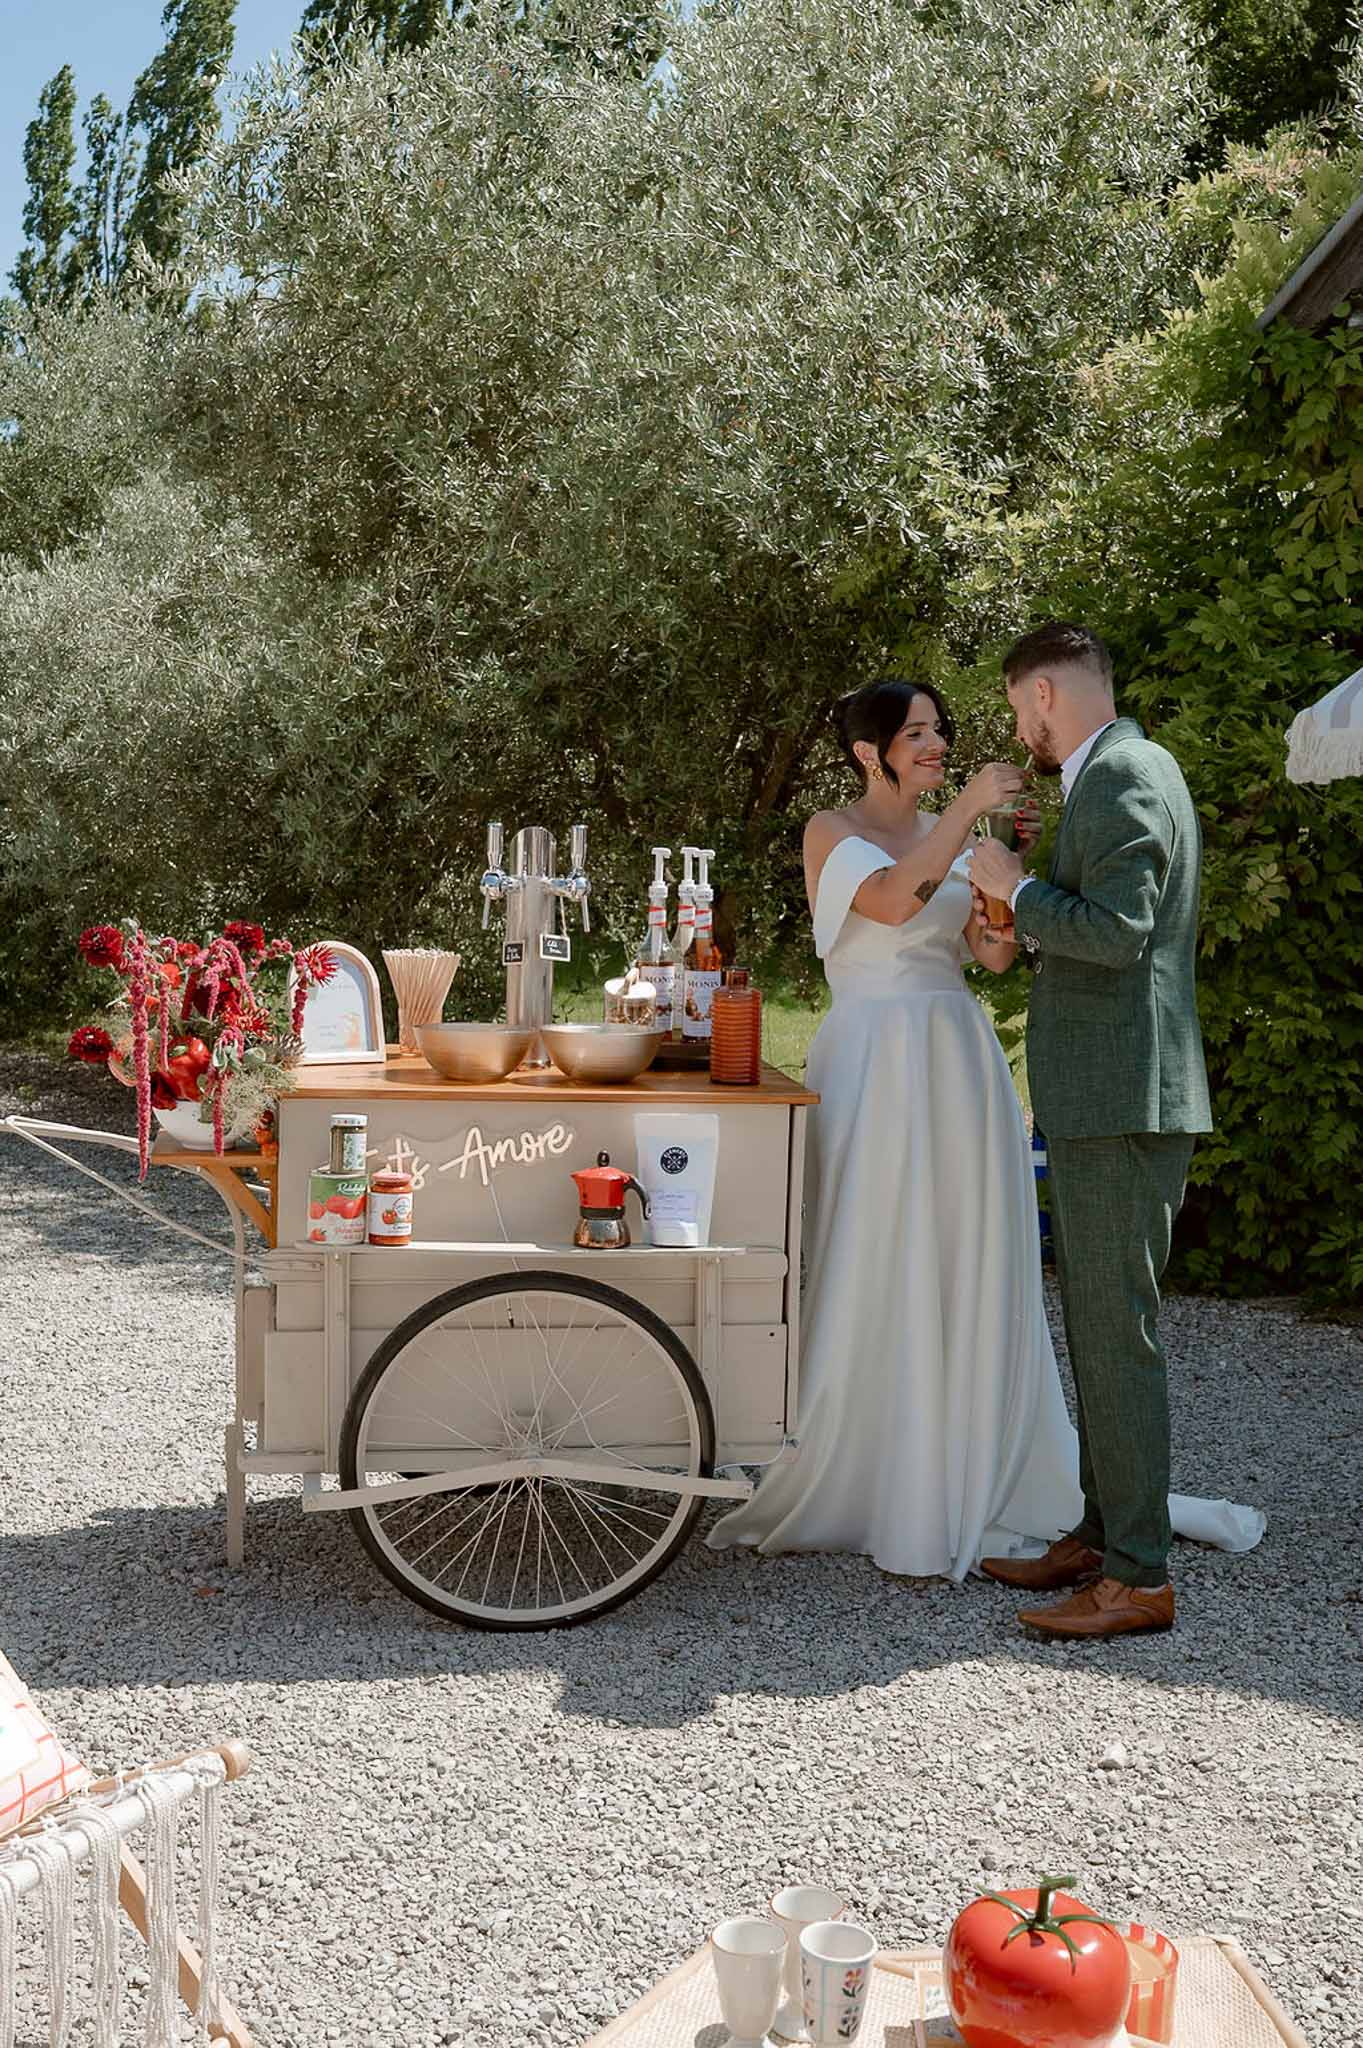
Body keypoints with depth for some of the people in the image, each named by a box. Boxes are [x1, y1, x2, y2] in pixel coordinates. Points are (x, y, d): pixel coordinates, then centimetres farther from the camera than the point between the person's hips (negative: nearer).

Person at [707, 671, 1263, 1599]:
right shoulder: (832, 833, 0)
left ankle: (978, 1480, 17)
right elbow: (894, 900, -19)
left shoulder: (952, 832, 15)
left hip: (959, 1066, 5)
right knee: (875, 1274, -2)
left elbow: (995, 953, 7)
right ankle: (855, 1480, 10)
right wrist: (968, 811, -21)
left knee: (971, 1272, 6)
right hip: (878, 1062, -5)